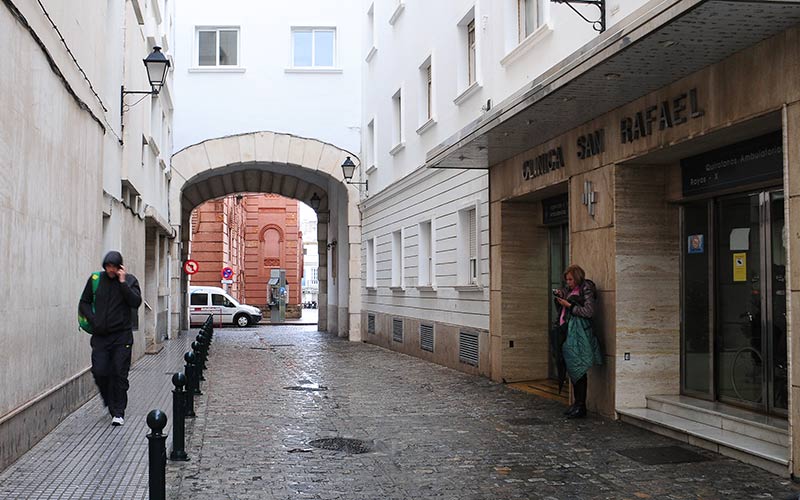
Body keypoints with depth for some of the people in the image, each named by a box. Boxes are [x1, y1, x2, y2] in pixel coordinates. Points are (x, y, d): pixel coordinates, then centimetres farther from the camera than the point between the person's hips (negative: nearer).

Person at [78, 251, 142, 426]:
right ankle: (110, 403, 24)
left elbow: (136, 302, -13)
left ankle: (118, 412, 7)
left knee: (119, 374, -2)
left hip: (121, 335, -2)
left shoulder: (130, 280, 0)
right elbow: (84, 303, 12)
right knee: (99, 372, -2)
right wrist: (93, 319, -3)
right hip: (100, 335, 2)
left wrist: (123, 283, -17)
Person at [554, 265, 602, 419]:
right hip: (569, 332, 8)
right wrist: (559, 295, 6)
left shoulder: (586, 289, -7)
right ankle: (576, 403, 17)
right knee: (572, 370, 10)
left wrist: (569, 305, -13)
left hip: (579, 334, -8)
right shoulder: (571, 290, 17)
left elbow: (588, 312, -15)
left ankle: (581, 406, -3)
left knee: (578, 370, -7)